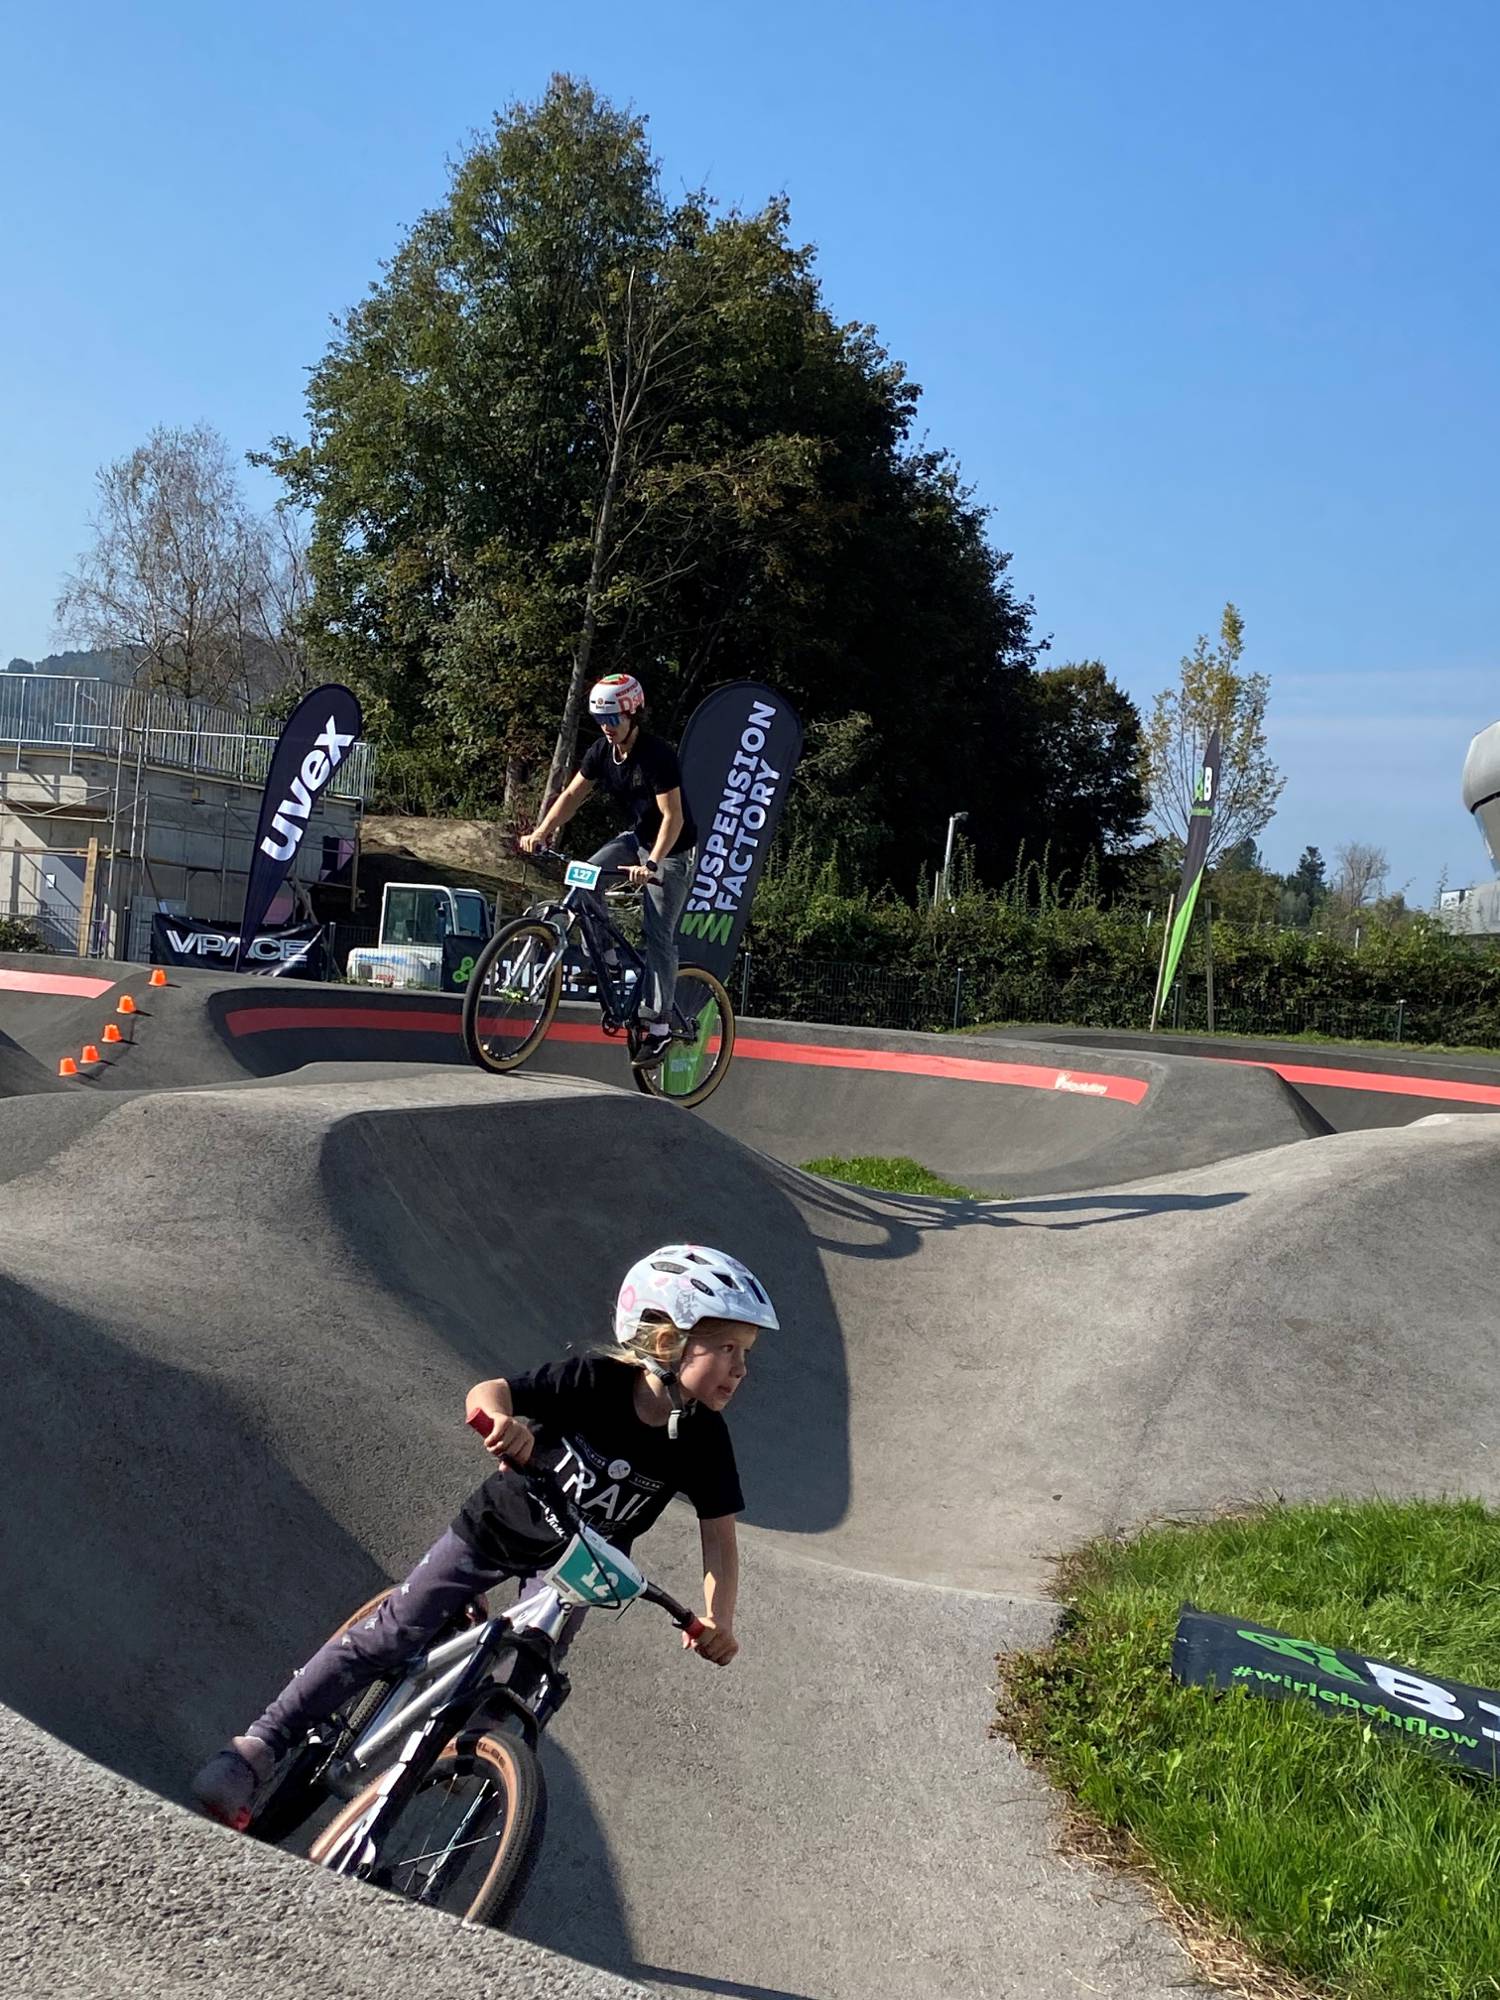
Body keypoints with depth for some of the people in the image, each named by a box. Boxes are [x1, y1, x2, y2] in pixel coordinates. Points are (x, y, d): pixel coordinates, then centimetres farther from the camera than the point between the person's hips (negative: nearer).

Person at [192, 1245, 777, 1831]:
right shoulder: (596, 1379, -30)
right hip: (498, 1524, -2)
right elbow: (489, 1392, -35)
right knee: (392, 1633, -7)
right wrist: (502, 1419, -59)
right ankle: (261, 1747, 0)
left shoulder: (704, 1438, -21)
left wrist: (718, 1617, -33)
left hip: (573, 1563, 3)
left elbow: (719, 1533, -17)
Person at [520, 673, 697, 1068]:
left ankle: (658, 1026, -2)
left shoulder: (658, 755, -26)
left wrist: (652, 864, -41)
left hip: (672, 849, -7)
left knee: (659, 934, -8)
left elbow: (673, 816, -30)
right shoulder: (602, 751, -5)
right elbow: (572, 794, 0)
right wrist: (541, 832, -13)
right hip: (636, 837, 7)